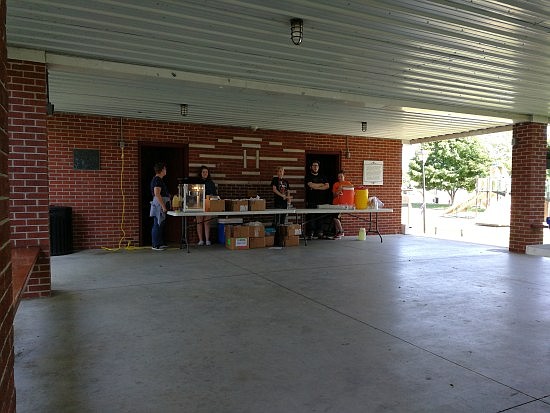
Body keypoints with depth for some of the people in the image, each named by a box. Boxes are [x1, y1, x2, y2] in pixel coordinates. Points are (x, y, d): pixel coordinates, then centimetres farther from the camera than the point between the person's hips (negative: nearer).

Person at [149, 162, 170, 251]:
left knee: (161, 225, 14)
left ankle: (161, 243, 21)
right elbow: (157, 194, -22)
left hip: (161, 206, 11)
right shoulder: (157, 180, -15)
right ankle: (155, 245, -3)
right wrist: (163, 206, -23)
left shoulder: (158, 179, 18)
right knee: (157, 225, -7)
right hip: (159, 205, -11)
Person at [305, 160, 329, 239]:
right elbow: (311, 185, -11)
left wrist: (317, 187, -7)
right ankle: (311, 233, -5)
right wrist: (321, 184, 2)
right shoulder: (308, 177, 6)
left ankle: (319, 233, 5)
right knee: (311, 218, -7)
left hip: (321, 201, 4)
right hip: (311, 202, -3)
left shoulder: (322, 177, 19)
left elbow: (327, 186, 5)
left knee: (320, 218, 0)